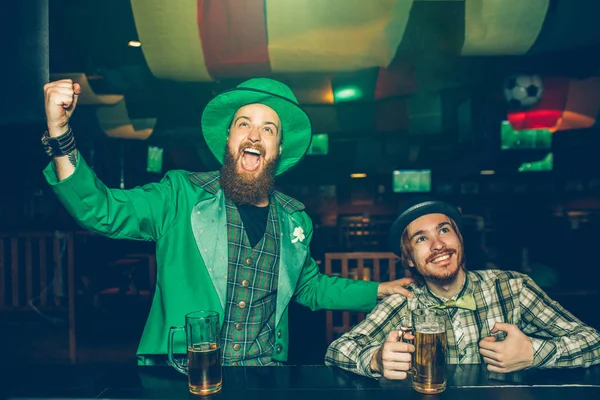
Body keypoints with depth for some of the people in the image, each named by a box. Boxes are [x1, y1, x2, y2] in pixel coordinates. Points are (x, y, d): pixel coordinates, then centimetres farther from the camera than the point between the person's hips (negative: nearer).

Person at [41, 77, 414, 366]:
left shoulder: (295, 220, 7)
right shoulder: (181, 197, -4)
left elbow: (309, 287, 21)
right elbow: (100, 210, -12)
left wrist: (379, 290, 14)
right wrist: (60, 131, -25)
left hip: (262, 376, 3)